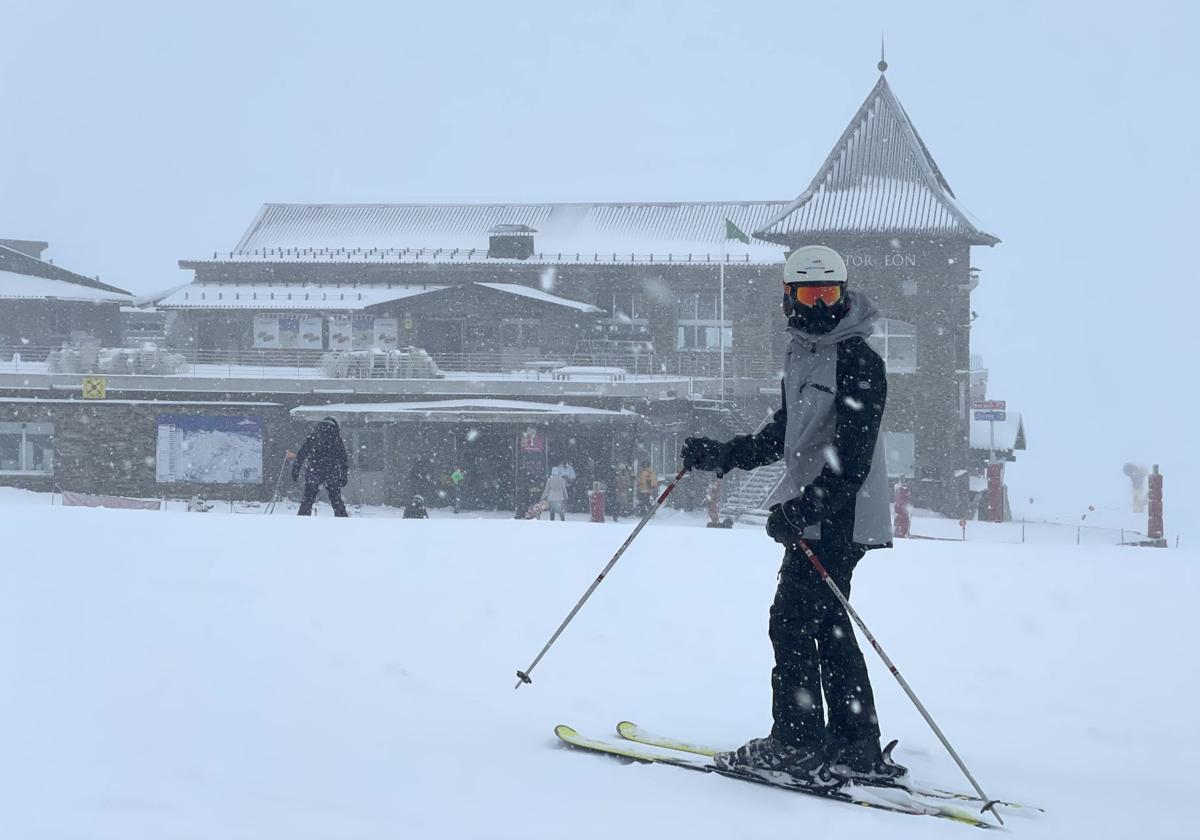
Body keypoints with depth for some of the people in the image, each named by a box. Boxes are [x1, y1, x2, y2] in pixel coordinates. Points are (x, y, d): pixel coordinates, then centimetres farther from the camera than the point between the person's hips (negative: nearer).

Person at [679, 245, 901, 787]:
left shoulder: (858, 361, -13)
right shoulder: (801, 355, 14)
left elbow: (853, 455, -22)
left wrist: (807, 505, -31)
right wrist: (725, 455, 20)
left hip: (839, 515, -9)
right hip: (810, 512, 9)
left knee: (793, 619, -9)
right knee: (827, 625, 10)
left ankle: (797, 744, -3)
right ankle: (855, 750, 13)